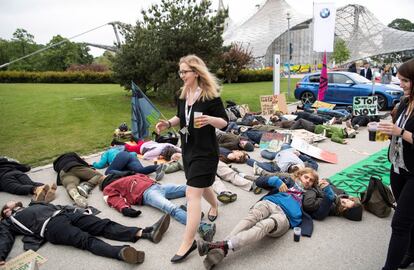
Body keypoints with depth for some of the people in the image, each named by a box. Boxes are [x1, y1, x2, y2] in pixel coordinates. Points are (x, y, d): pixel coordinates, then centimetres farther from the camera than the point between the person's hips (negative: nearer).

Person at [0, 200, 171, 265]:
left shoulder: (35, 205, 39)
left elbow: (55, 205, 31)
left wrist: (75, 209, 15)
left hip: (65, 212, 5)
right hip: (50, 225, -5)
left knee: (103, 225, -17)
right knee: (85, 239, -32)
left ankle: (145, 232, -34)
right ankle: (122, 253, -57)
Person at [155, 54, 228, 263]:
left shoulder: (210, 96, -16)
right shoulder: (183, 95, 4)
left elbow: (225, 123, -12)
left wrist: (210, 119, -32)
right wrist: (168, 123, -2)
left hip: (205, 151, -7)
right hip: (187, 149, 8)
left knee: (193, 194, -9)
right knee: (202, 186, 25)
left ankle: (188, 243, 0)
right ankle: (214, 206, 56)